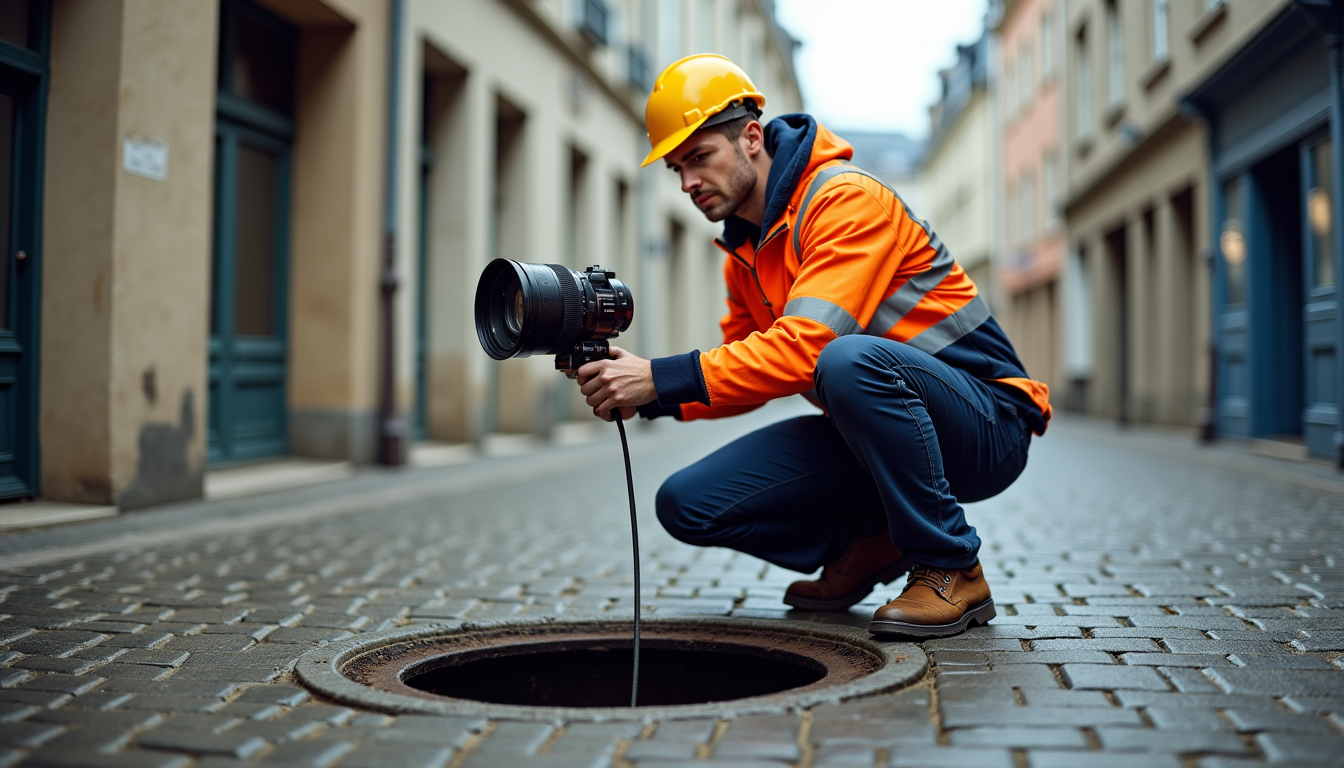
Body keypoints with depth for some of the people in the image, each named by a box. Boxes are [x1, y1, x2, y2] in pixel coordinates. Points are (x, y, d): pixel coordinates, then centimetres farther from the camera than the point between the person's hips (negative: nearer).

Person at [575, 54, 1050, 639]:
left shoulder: (847, 197, -17)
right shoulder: (744, 251, 10)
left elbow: (805, 347, -30)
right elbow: (746, 373, 10)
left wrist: (663, 377, -31)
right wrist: (645, 396, -8)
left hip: (985, 428, -7)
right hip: (871, 434, 7)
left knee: (851, 359, -40)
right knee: (687, 504, -8)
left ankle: (952, 569, -20)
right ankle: (869, 544, 9)